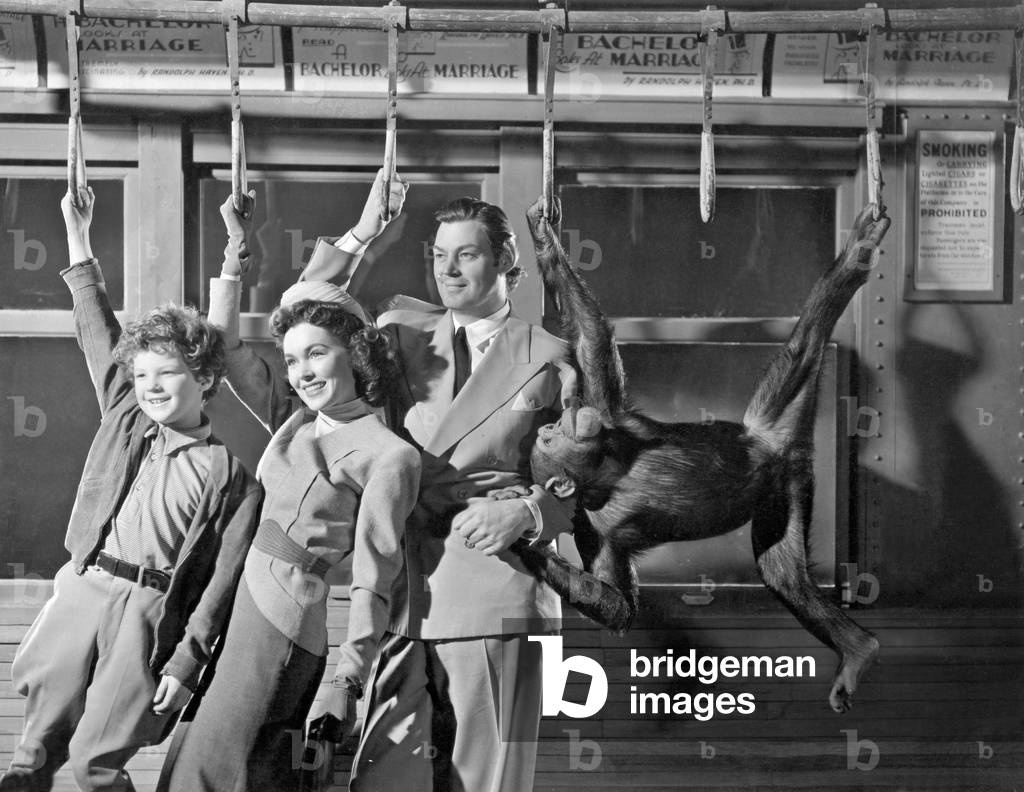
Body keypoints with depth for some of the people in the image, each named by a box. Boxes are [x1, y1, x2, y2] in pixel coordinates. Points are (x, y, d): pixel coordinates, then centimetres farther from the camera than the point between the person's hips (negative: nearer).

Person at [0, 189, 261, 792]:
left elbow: (219, 584, -5)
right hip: (81, 590, 4)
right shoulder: (125, 421, 11)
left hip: (147, 611, -4)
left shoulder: (230, 476, -3)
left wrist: (184, 666, -11)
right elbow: (99, 335, 13)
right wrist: (78, 240, 13)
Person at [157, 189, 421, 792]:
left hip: (285, 614, -7)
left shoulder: (390, 456, -11)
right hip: (249, 601, 7)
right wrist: (236, 256, 9)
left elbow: (373, 582, -12)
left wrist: (349, 681, -15)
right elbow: (228, 347, 15)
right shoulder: (296, 419, 10)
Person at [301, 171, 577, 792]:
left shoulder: (548, 358, 5)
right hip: (398, 593, 2)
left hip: (493, 596, -2)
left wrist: (525, 512, -13)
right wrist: (361, 235, 8)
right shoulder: (404, 330, 13)